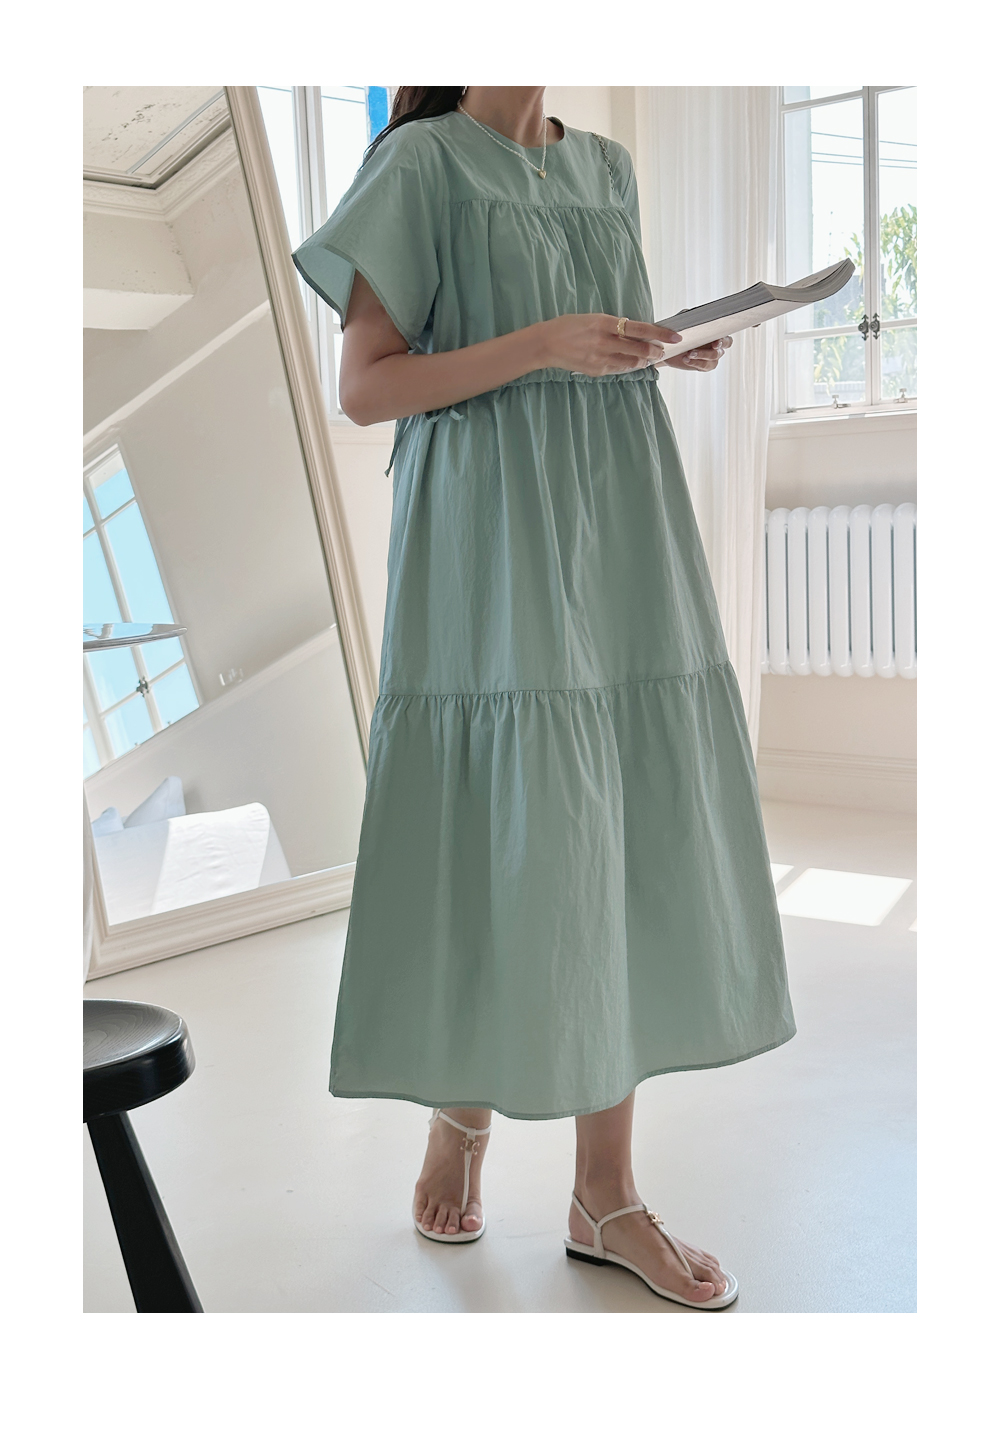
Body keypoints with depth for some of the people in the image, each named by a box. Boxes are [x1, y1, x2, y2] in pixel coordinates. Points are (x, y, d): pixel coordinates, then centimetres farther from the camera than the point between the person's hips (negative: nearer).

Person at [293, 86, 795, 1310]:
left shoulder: (606, 170, 18)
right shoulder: (424, 162, 0)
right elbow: (364, 387, -6)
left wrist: (671, 352, 4)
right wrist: (540, 344, -16)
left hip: (617, 539, 6)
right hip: (491, 553, -6)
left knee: (624, 852, 2)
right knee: (498, 850, -3)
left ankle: (605, 1196, 11)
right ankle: (459, 1122, 24)